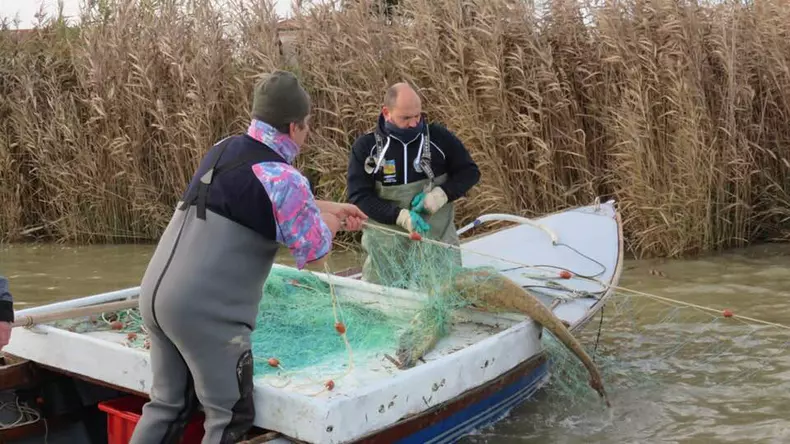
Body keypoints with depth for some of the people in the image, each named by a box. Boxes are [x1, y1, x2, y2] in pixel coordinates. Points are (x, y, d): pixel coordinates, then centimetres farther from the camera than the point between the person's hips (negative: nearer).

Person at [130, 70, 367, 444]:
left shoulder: (223, 150, 12)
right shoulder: (283, 178, -13)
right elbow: (315, 259, -3)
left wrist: (331, 207, 33)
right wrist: (328, 225, 18)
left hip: (156, 294, 8)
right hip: (206, 310, -8)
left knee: (167, 404, 21)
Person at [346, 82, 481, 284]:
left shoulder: (438, 136, 0)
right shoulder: (365, 147, -3)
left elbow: (470, 171, 7)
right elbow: (359, 197, -7)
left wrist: (441, 195, -12)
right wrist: (400, 216, -21)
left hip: (438, 241, 1)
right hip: (387, 248, -1)